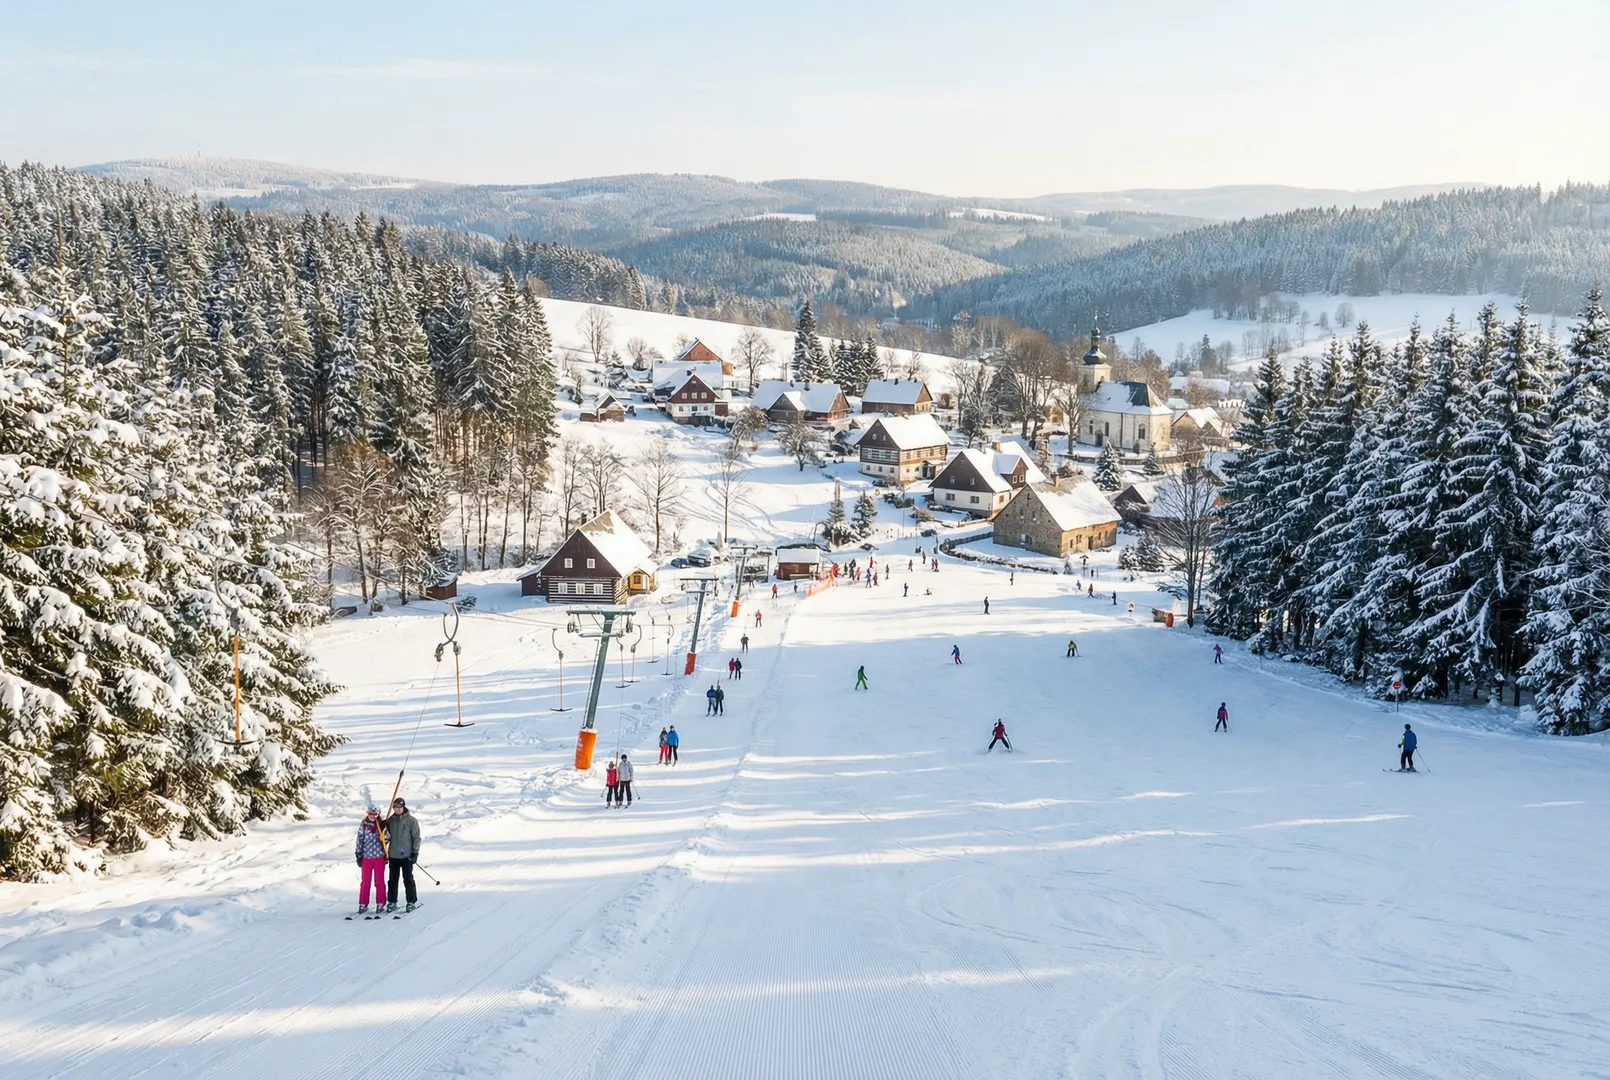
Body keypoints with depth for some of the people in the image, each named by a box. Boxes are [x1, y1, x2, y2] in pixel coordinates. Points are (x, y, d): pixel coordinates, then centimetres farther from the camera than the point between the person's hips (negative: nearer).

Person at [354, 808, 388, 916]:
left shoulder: (381, 825, 2)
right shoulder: (363, 825, 1)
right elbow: (359, 840, 3)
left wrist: (386, 855, 6)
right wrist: (358, 855, 1)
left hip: (379, 857, 0)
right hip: (366, 857, 0)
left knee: (379, 881, 4)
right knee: (365, 881, 4)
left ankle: (380, 903, 10)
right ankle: (363, 904, 10)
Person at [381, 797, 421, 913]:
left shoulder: (411, 820, -3)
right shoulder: (390, 820, 9)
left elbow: (416, 837, -3)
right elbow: (387, 836, 17)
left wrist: (415, 852, -7)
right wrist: (385, 851, 13)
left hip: (406, 855, -4)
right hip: (393, 855, 4)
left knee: (408, 879, 0)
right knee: (393, 879, 9)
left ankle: (411, 902, 8)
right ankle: (392, 902, 17)